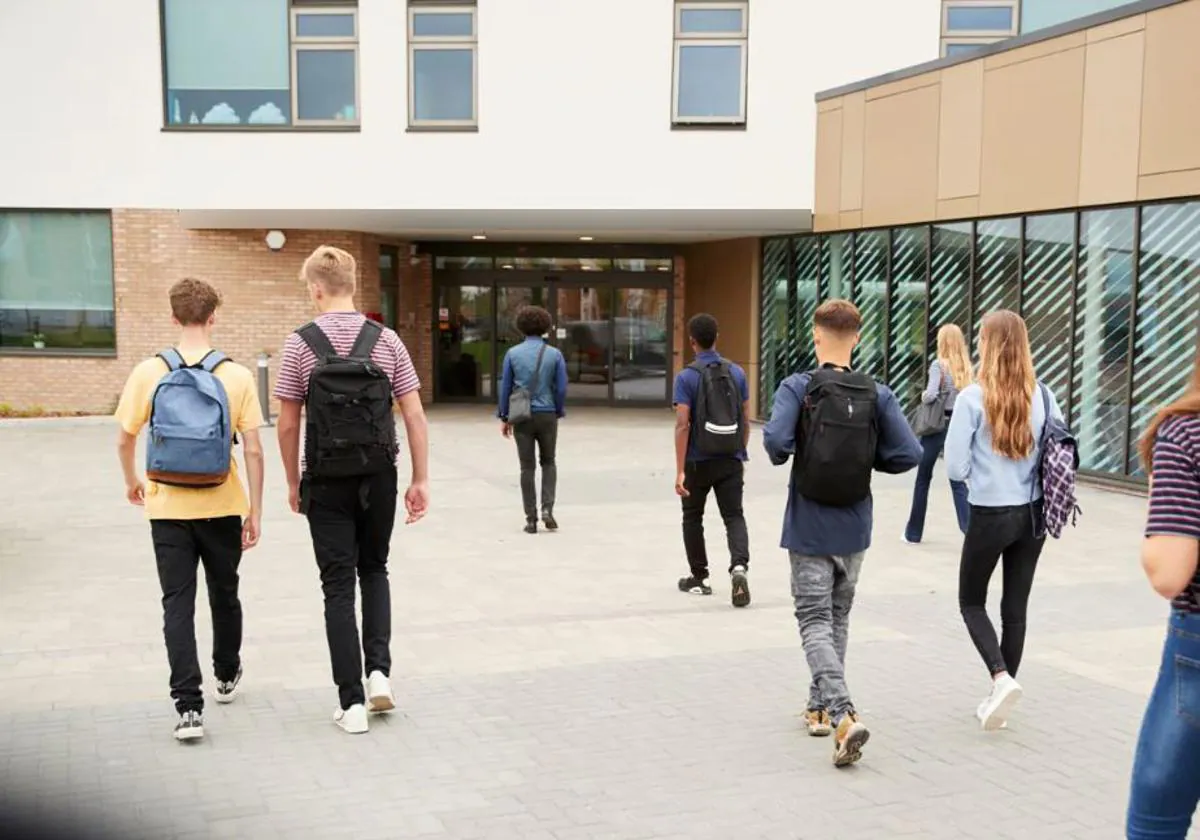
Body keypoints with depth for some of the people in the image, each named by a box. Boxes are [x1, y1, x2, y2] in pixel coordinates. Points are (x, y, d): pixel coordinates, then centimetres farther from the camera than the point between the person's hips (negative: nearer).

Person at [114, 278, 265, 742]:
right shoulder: (236, 376, -8)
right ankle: (227, 677, 40)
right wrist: (255, 511, 0)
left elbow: (124, 440, 0)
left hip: (167, 508, 0)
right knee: (225, 595, 19)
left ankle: (189, 707, -4)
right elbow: (253, 450, -8)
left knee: (178, 604, 3)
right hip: (222, 507, 1)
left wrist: (132, 482, 20)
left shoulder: (149, 372, -6)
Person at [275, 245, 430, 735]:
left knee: (339, 586, 5)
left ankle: (352, 702, 5)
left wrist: (293, 483, 8)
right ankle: (379, 671, 8)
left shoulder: (300, 344, -6)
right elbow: (414, 415, -3)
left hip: (327, 482, -2)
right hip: (379, 477, 2)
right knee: (374, 571, 22)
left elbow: (288, 425, -4)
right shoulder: (386, 341, -1)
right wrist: (421, 481, 2)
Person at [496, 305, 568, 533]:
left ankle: (531, 519, 7)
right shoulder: (555, 354, -3)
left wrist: (504, 418, 8)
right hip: (547, 415, 0)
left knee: (527, 467, 7)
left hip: (522, 417, 0)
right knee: (548, 463, 17)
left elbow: (505, 387, 0)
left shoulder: (513, 353, -2)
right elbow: (561, 388, -3)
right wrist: (558, 413, 12)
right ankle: (547, 508, 1)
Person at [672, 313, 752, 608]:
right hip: (731, 461, 2)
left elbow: (682, 425, -15)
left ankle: (698, 578, 25)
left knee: (693, 517, 16)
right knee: (734, 516, 3)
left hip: (698, 461, -2)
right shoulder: (736, 372, 2)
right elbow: (745, 421, 6)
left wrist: (680, 471, -15)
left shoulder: (687, 376, -10)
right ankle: (739, 567, -22)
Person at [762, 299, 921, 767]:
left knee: (815, 623, 1)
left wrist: (781, 456, -4)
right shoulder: (877, 395, -3)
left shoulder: (798, 388, -11)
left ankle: (843, 716, -16)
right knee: (838, 619, 19)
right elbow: (909, 454, -9)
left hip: (809, 531, -3)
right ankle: (820, 707, 30)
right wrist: (866, 457, 7)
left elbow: (775, 439, -26)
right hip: (855, 530, 4)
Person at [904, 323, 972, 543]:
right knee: (957, 480, 8)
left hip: (938, 425, -4)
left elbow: (931, 395, -21)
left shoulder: (939, 365, -11)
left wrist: (923, 396, -2)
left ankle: (913, 532, 18)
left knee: (923, 478, 10)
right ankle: (970, 528, -6)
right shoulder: (966, 367, 4)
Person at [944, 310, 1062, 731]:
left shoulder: (973, 397, -14)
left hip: (990, 516, -4)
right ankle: (1000, 696, 21)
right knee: (1015, 606, 13)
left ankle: (1002, 678, -5)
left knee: (971, 601, 14)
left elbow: (955, 468, -12)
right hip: (1033, 515, 4)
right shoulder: (1042, 395, -2)